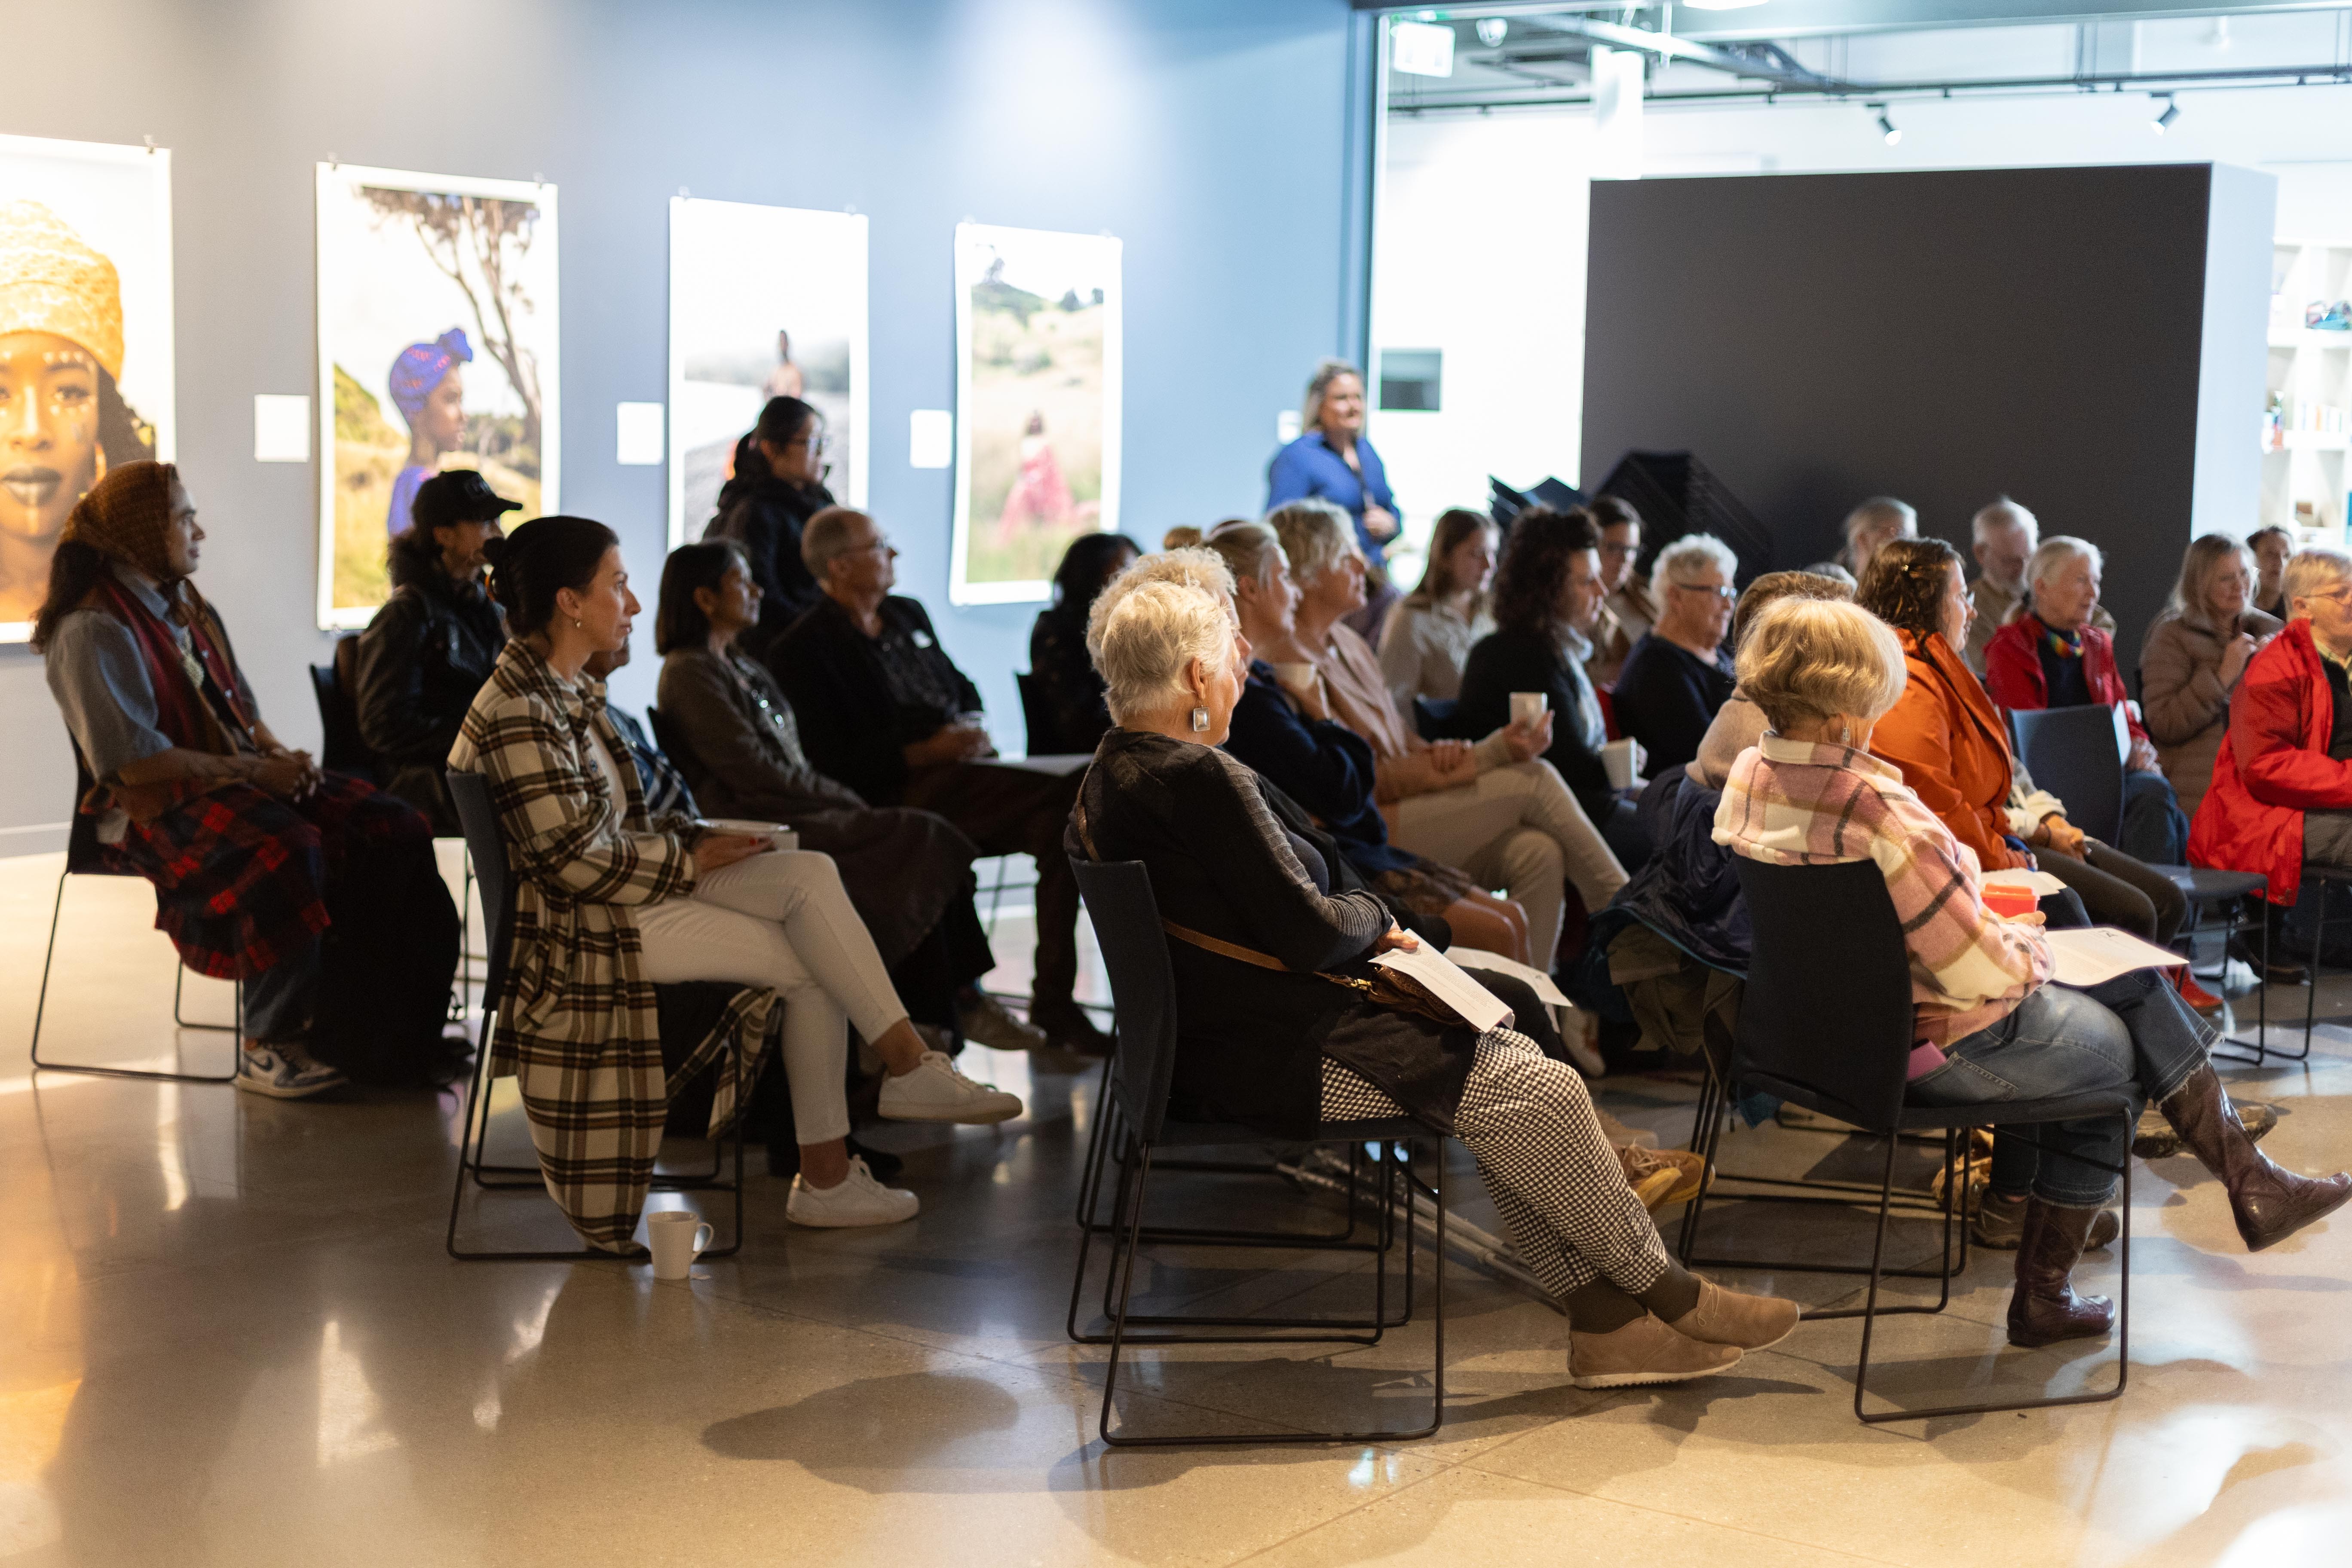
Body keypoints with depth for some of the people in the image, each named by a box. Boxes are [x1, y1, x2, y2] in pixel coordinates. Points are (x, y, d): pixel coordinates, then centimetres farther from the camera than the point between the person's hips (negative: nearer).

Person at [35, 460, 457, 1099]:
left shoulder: (190, 609, 15)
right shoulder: (93, 629, -13)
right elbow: (135, 759, -19)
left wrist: (277, 751, -1)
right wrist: (257, 772, -18)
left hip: (235, 778, 9)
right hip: (157, 807, -9)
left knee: (389, 829, -9)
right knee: (286, 852, -36)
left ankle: (395, 1034, -7)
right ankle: (268, 1046, -19)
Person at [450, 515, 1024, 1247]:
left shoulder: (567, 688, 12)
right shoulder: (519, 712, -20)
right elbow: (575, 860, -23)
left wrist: (692, 839, 2)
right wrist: (692, 859, -12)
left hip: (632, 885, 9)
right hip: (585, 924, -9)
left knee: (809, 873, -10)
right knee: (809, 961, -13)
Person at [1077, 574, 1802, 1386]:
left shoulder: (1108, 778, 12)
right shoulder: (1199, 778, -20)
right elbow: (1307, 931, -20)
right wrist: (1374, 919, 1)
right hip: (1270, 1059, -11)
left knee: (1511, 1059, 9)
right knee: (1539, 1090, -8)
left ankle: (1604, 1321, 7)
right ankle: (1666, 1294, 9)